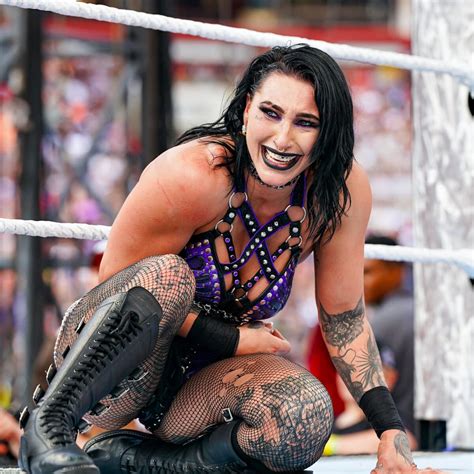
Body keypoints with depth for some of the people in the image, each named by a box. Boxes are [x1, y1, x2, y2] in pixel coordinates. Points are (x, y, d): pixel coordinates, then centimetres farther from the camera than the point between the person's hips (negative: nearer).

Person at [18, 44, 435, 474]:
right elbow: (116, 281, -14)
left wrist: (392, 432, -7)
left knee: (309, 417, -27)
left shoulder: (342, 191, -10)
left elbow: (345, 316, 0)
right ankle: (48, 423, -27)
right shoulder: (192, 176, -23)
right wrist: (233, 340, -16)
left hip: (197, 382, 5)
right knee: (168, 276, -35)